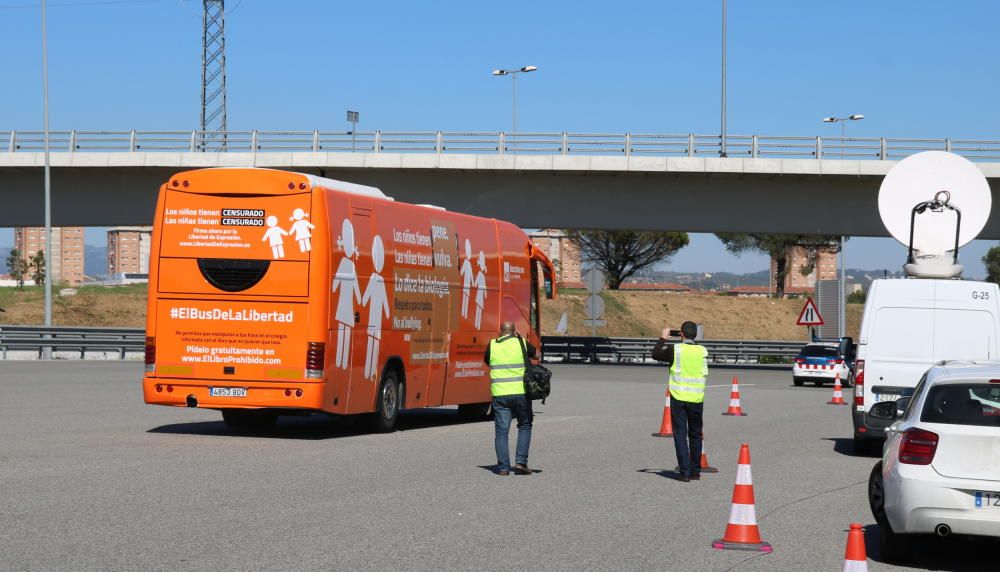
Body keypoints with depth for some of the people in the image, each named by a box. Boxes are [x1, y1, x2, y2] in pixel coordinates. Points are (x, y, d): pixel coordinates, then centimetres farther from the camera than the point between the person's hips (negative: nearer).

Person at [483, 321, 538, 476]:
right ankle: (521, 462, 3)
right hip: (520, 392, -1)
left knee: (502, 430, 4)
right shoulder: (521, 343, 1)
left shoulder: (492, 345, 4)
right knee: (524, 426, 14)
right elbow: (537, 355, 18)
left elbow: (486, 361, 21)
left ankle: (503, 467, 0)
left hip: (500, 393, 1)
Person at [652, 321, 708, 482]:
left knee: (680, 435, 1)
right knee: (695, 435, 15)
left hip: (678, 398, -3)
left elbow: (655, 354, 5)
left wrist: (663, 338, 19)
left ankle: (685, 472, -5)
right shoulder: (702, 351, 0)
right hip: (697, 399, 3)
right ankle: (695, 471, 19)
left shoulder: (675, 349, -9)